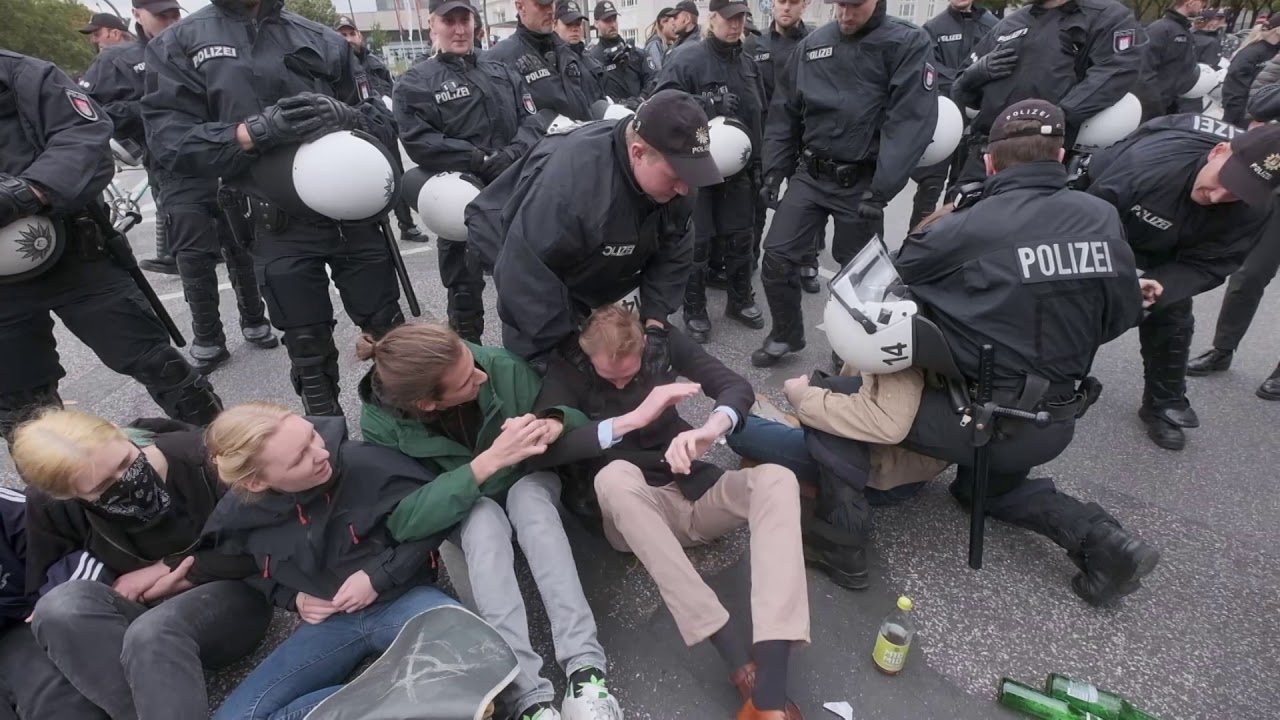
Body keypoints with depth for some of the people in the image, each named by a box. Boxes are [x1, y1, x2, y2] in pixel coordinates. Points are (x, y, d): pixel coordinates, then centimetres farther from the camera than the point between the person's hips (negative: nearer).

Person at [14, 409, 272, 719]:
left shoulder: (199, 458, -20)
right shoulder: (50, 506, -9)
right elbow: (46, 588, 4)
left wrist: (167, 568, -14)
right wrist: (118, 584, -13)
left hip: (228, 593, -4)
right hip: (135, 608, 4)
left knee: (153, 635, -36)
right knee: (60, 607, -28)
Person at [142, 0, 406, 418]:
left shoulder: (322, 40, 7)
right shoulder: (179, 44, 4)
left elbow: (381, 124, 6)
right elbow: (169, 139, -6)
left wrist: (344, 115, -17)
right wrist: (252, 132, -21)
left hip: (353, 216, 1)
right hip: (278, 230, -1)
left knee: (390, 332, 9)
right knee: (309, 351, 8)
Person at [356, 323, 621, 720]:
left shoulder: (500, 365, -25)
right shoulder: (382, 425, -25)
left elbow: (572, 415, -12)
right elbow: (403, 519, -32)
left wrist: (552, 426, -37)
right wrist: (489, 461, -41)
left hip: (528, 485, 1)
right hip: (462, 514, -1)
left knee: (528, 494, -34)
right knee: (485, 518, -35)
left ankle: (585, 668, -39)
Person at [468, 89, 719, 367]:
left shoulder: (670, 167, -22)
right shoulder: (570, 184, -45)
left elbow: (673, 256, -14)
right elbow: (526, 277, -40)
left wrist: (655, 324, -23)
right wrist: (569, 342, -30)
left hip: (591, 277, 6)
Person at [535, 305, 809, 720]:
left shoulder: (662, 341, -1)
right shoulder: (566, 372, -7)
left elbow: (737, 386, -10)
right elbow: (550, 447, -23)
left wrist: (710, 429, -33)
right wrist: (636, 417, -31)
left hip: (693, 492, 3)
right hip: (634, 514, -2)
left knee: (776, 479, -25)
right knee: (614, 475, -37)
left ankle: (769, 684, -39)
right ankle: (741, 663, -39)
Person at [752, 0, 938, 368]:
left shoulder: (909, 43, -7)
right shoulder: (812, 44, 6)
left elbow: (911, 121, -16)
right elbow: (784, 113, 11)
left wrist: (880, 190, -22)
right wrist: (773, 170, 4)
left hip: (862, 182, -3)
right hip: (809, 175, 4)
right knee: (776, 257, -2)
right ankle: (785, 334, 20)